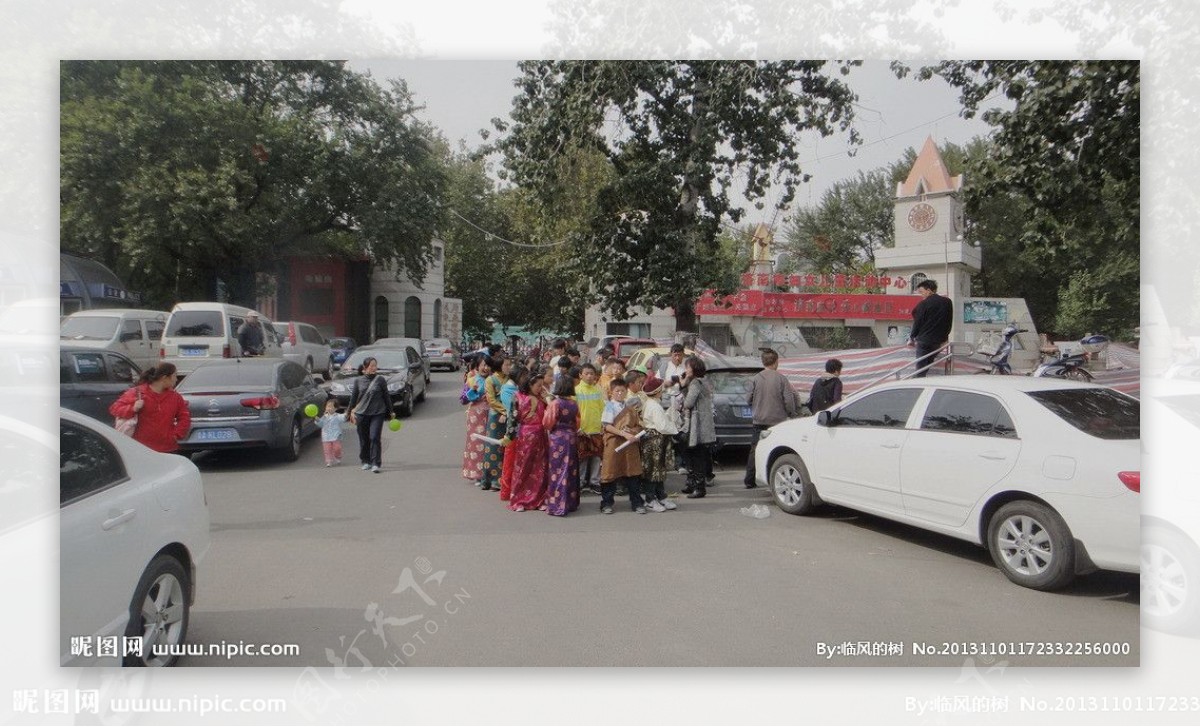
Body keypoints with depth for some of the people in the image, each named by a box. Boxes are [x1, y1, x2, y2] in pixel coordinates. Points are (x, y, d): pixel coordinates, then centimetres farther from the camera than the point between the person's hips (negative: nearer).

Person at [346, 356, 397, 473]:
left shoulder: (380, 379, 0)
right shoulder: (358, 380, 2)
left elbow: (386, 396, 5)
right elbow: (353, 397, 10)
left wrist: (391, 411, 9)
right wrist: (351, 411, 10)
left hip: (378, 413, -2)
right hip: (361, 413, 2)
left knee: (375, 438, -10)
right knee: (364, 439, 8)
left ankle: (376, 464, -7)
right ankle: (366, 461, 25)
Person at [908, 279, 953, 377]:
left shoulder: (923, 304, -10)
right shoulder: (947, 302, 7)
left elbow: (917, 323, -6)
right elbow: (949, 322, 13)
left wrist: (912, 338, 7)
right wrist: (944, 337, 20)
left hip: (924, 341, -6)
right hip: (939, 342, 6)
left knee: (920, 369, -4)